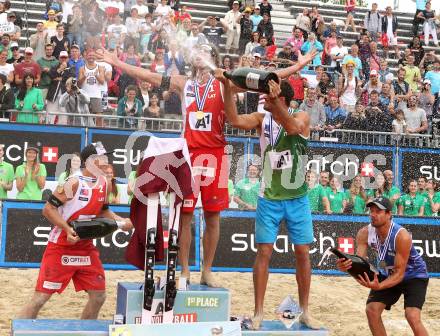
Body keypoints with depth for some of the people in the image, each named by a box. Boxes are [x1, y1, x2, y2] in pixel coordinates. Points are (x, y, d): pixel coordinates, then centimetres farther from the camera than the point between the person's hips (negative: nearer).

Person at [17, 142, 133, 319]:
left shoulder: (104, 184, 5)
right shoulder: (74, 183, -17)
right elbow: (48, 209, -16)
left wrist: (120, 220, 2)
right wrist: (67, 229, -27)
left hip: (86, 247, 7)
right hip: (61, 247, -7)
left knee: (98, 296, 8)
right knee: (41, 296, -8)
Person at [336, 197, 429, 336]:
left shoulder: (402, 236, -34)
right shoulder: (364, 233, -19)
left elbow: (399, 273, -30)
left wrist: (379, 286, -47)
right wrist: (346, 266, -49)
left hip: (413, 275, -5)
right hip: (387, 274, 5)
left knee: (412, 317, -22)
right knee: (372, 310, -8)